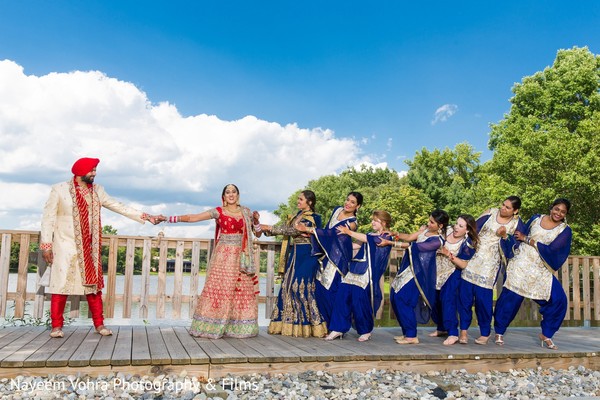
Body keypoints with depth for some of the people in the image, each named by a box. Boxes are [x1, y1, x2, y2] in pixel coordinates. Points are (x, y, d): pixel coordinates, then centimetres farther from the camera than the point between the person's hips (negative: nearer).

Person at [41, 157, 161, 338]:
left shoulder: (97, 191, 7)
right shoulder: (59, 189, -5)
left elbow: (118, 206, 8)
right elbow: (48, 217, -4)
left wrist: (145, 216, 2)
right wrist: (46, 245, -8)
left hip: (88, 247, 4)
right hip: (65, 246, -4)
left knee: (93, 283, 5)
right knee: (62, 284, -3)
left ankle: (99, 324, 12)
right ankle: (56, 326, 7)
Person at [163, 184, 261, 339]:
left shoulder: (246, 212, 11)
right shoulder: (218, 212, 2)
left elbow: (257, 233, 18)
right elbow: (192, 217, -3)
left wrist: (256, 220, -1)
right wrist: (168, 218, -9)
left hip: (241, 257, 3)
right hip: (223, 256, -3)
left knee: (242, 290, 0)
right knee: (218, 288, -7)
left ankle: (239, 328, 7)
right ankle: (212, 327, -2)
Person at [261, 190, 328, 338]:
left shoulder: (311, 218, -12)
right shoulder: (298, 216, 16)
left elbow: (292, 231, -19)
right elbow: (285, 227, 15)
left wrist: (270, 228, -18)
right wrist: (265, 229, 3)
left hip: (305, 255, -9)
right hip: (293, 254, 9)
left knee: (302, 287, -8)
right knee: (289, 286, 6)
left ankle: (307, 325, 1)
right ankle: (288, 324, 12)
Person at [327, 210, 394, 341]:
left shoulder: (386, 237, -3)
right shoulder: (371, 236, 21)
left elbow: (365, 238, -10)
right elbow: (359, 245, 23)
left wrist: (348, 232, -1)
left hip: (367, 273, -7)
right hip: (355, 270, 7)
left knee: (360, 300, -6)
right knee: (342, 295, -2)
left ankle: (366, 331, 15)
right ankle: (338, 329, 5)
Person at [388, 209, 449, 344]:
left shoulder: (438, 241, -18)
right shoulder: (426, 228, 7)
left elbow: (414, 246, -21)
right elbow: (410, 237, 6)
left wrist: (391, 243, -21)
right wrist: (396, 234, -12)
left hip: (418, 272, -8)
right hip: (408, 267, 9)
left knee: (402, 299, -13)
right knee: (394, 296, 7)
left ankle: (412, 336, -2)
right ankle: (407, 333, 18)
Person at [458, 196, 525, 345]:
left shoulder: (517, 224, 2)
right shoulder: (491, 213, 7)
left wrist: (504, 236, -15)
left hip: (490, 264, -2)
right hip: (472, 258, 2)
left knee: (483, 296, -6)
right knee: (464, 292, -4)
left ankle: (485, 333, 14)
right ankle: (463, 330, 7)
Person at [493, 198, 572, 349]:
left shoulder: (565, 230, 1)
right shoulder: (536, 219, 6)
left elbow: (552, 250, -10)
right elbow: (519, 237, 12)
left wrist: (527, 239, -8)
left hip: (542, 272, 1)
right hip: (521, 265, -1)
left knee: (559, 300, -8)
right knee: (511, 297, -8)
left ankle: (546, 335, 13)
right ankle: (499, 332, 10)